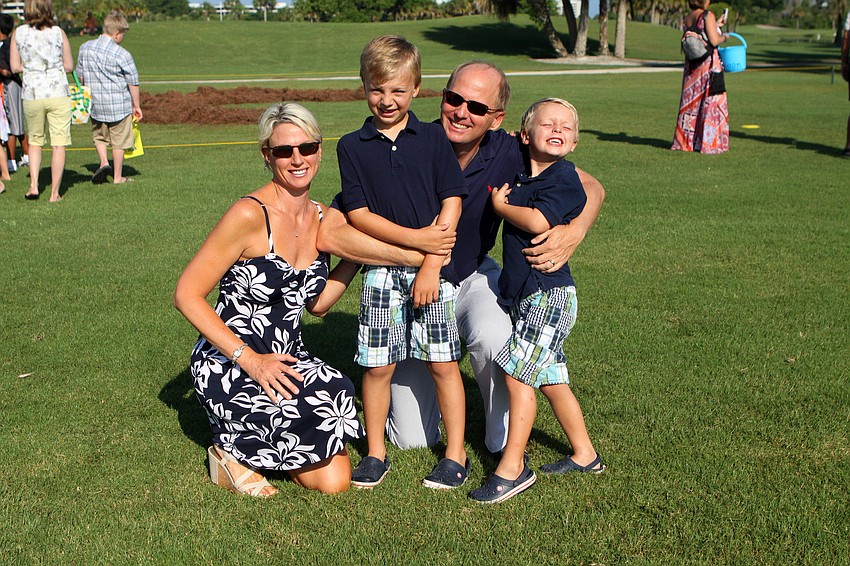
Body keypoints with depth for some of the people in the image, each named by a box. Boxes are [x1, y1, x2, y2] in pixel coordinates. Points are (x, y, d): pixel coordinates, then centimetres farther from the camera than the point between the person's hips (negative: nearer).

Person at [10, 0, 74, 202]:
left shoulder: (18, 33, 0)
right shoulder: (58, 32, -3)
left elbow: (15, 67, 2)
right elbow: (69, 66, 2)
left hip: (32, 95, 2)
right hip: (58, 93, -2)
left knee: (35, 141, 20)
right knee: (59, 145, 3)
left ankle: (34, 185, 10)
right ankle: (54, 193, 4)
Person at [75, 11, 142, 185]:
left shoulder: (85, 48, 0)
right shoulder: (122, 55, -15)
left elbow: (80, 76, 11)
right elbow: (133, 83, -8)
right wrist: (136, 106, 3)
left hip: (95, 104, 4)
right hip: (120, 105, -4)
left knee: (99, 136, 23)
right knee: (119, 141, 8)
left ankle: (103, 162, 2)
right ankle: (118, 177, 14)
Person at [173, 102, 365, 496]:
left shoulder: (321, 218, 5)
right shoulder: (250, 215, -17)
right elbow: (187, 294, -17)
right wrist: (249, 359, -23)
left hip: (286, 359, 6)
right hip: (226, 364, -6)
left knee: (334, 481, -7)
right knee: (330, 402, -29)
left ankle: (252, 443, 16)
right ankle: (234, 450, -4)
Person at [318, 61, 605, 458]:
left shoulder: (507, 154, -18)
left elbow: (590, 187, -8)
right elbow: (330, 234, -34)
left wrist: (574, 232, -31)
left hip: (474, 279, 1)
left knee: (492, 337, -37)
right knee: (412, 440, 2)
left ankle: (505, 441, -8)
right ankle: (424, 374, 36)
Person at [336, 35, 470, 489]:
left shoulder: (432, 138, 3)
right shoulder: (352, 147, 3)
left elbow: (452, 202, -1)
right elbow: (357, 213, -3)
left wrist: (432, 264, -9)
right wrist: (414, 238, -14)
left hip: (433, 268, -1)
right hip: (380, 271, 1)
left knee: (442, 362, 2)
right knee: (378, 365, 4)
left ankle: (456, 456, 15)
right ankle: (376, 453, 21)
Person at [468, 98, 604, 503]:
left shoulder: (565, 179, -13)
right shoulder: (520, 176, 10)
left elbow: (537, 222, -25)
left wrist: (500, 205, -10)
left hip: (550, 294, -8)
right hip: (523, 295, 8)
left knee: (518, 373, -9)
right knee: (551, 378, 15)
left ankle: (512, 468, 0)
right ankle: (584, 455, 29)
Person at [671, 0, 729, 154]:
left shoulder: (687, 18, 9)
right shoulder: (708, 16, -11)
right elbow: (714, 41, -17)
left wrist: (716, 25, 26)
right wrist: (724, 36, 3)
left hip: (691, 65, 6)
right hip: (709, 64, -6)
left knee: (691, 102, 11)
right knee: (710, 102, -1)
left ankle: (686, 141, 13)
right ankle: (708, 142, -2)